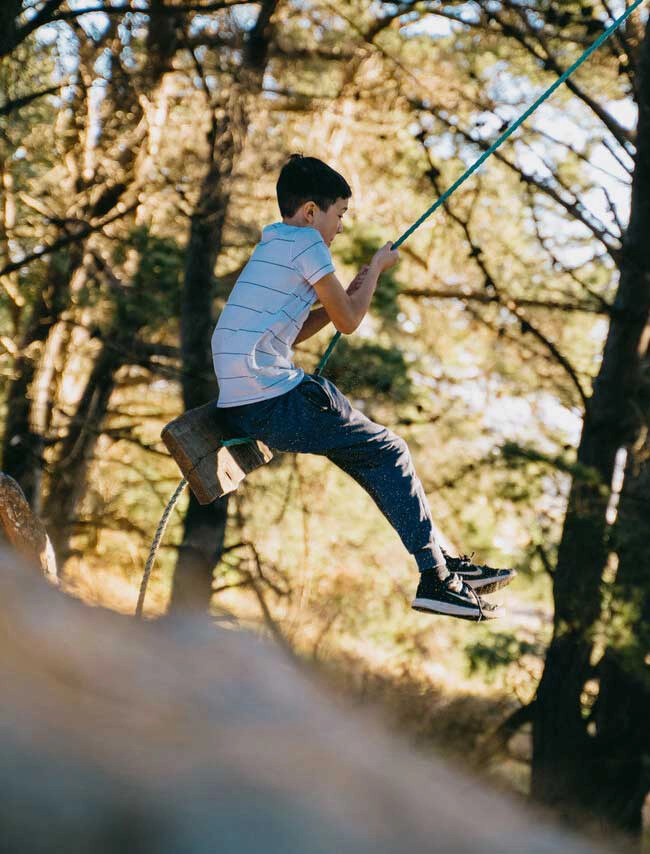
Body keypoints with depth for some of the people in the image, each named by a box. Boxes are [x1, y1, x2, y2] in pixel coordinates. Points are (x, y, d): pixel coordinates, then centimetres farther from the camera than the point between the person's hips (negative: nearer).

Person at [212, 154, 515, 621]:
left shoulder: (273, 246, 22)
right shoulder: (305, 242, -7)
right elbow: (349, 322, -2)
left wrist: (346, 294, 19)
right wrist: (377, 268, 13)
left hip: (241, 406, 10)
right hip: (272, 403, -10)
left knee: (365, 444, 19)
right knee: (388, 450, 0)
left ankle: (443, 562, 20)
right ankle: (436, 579, 0)